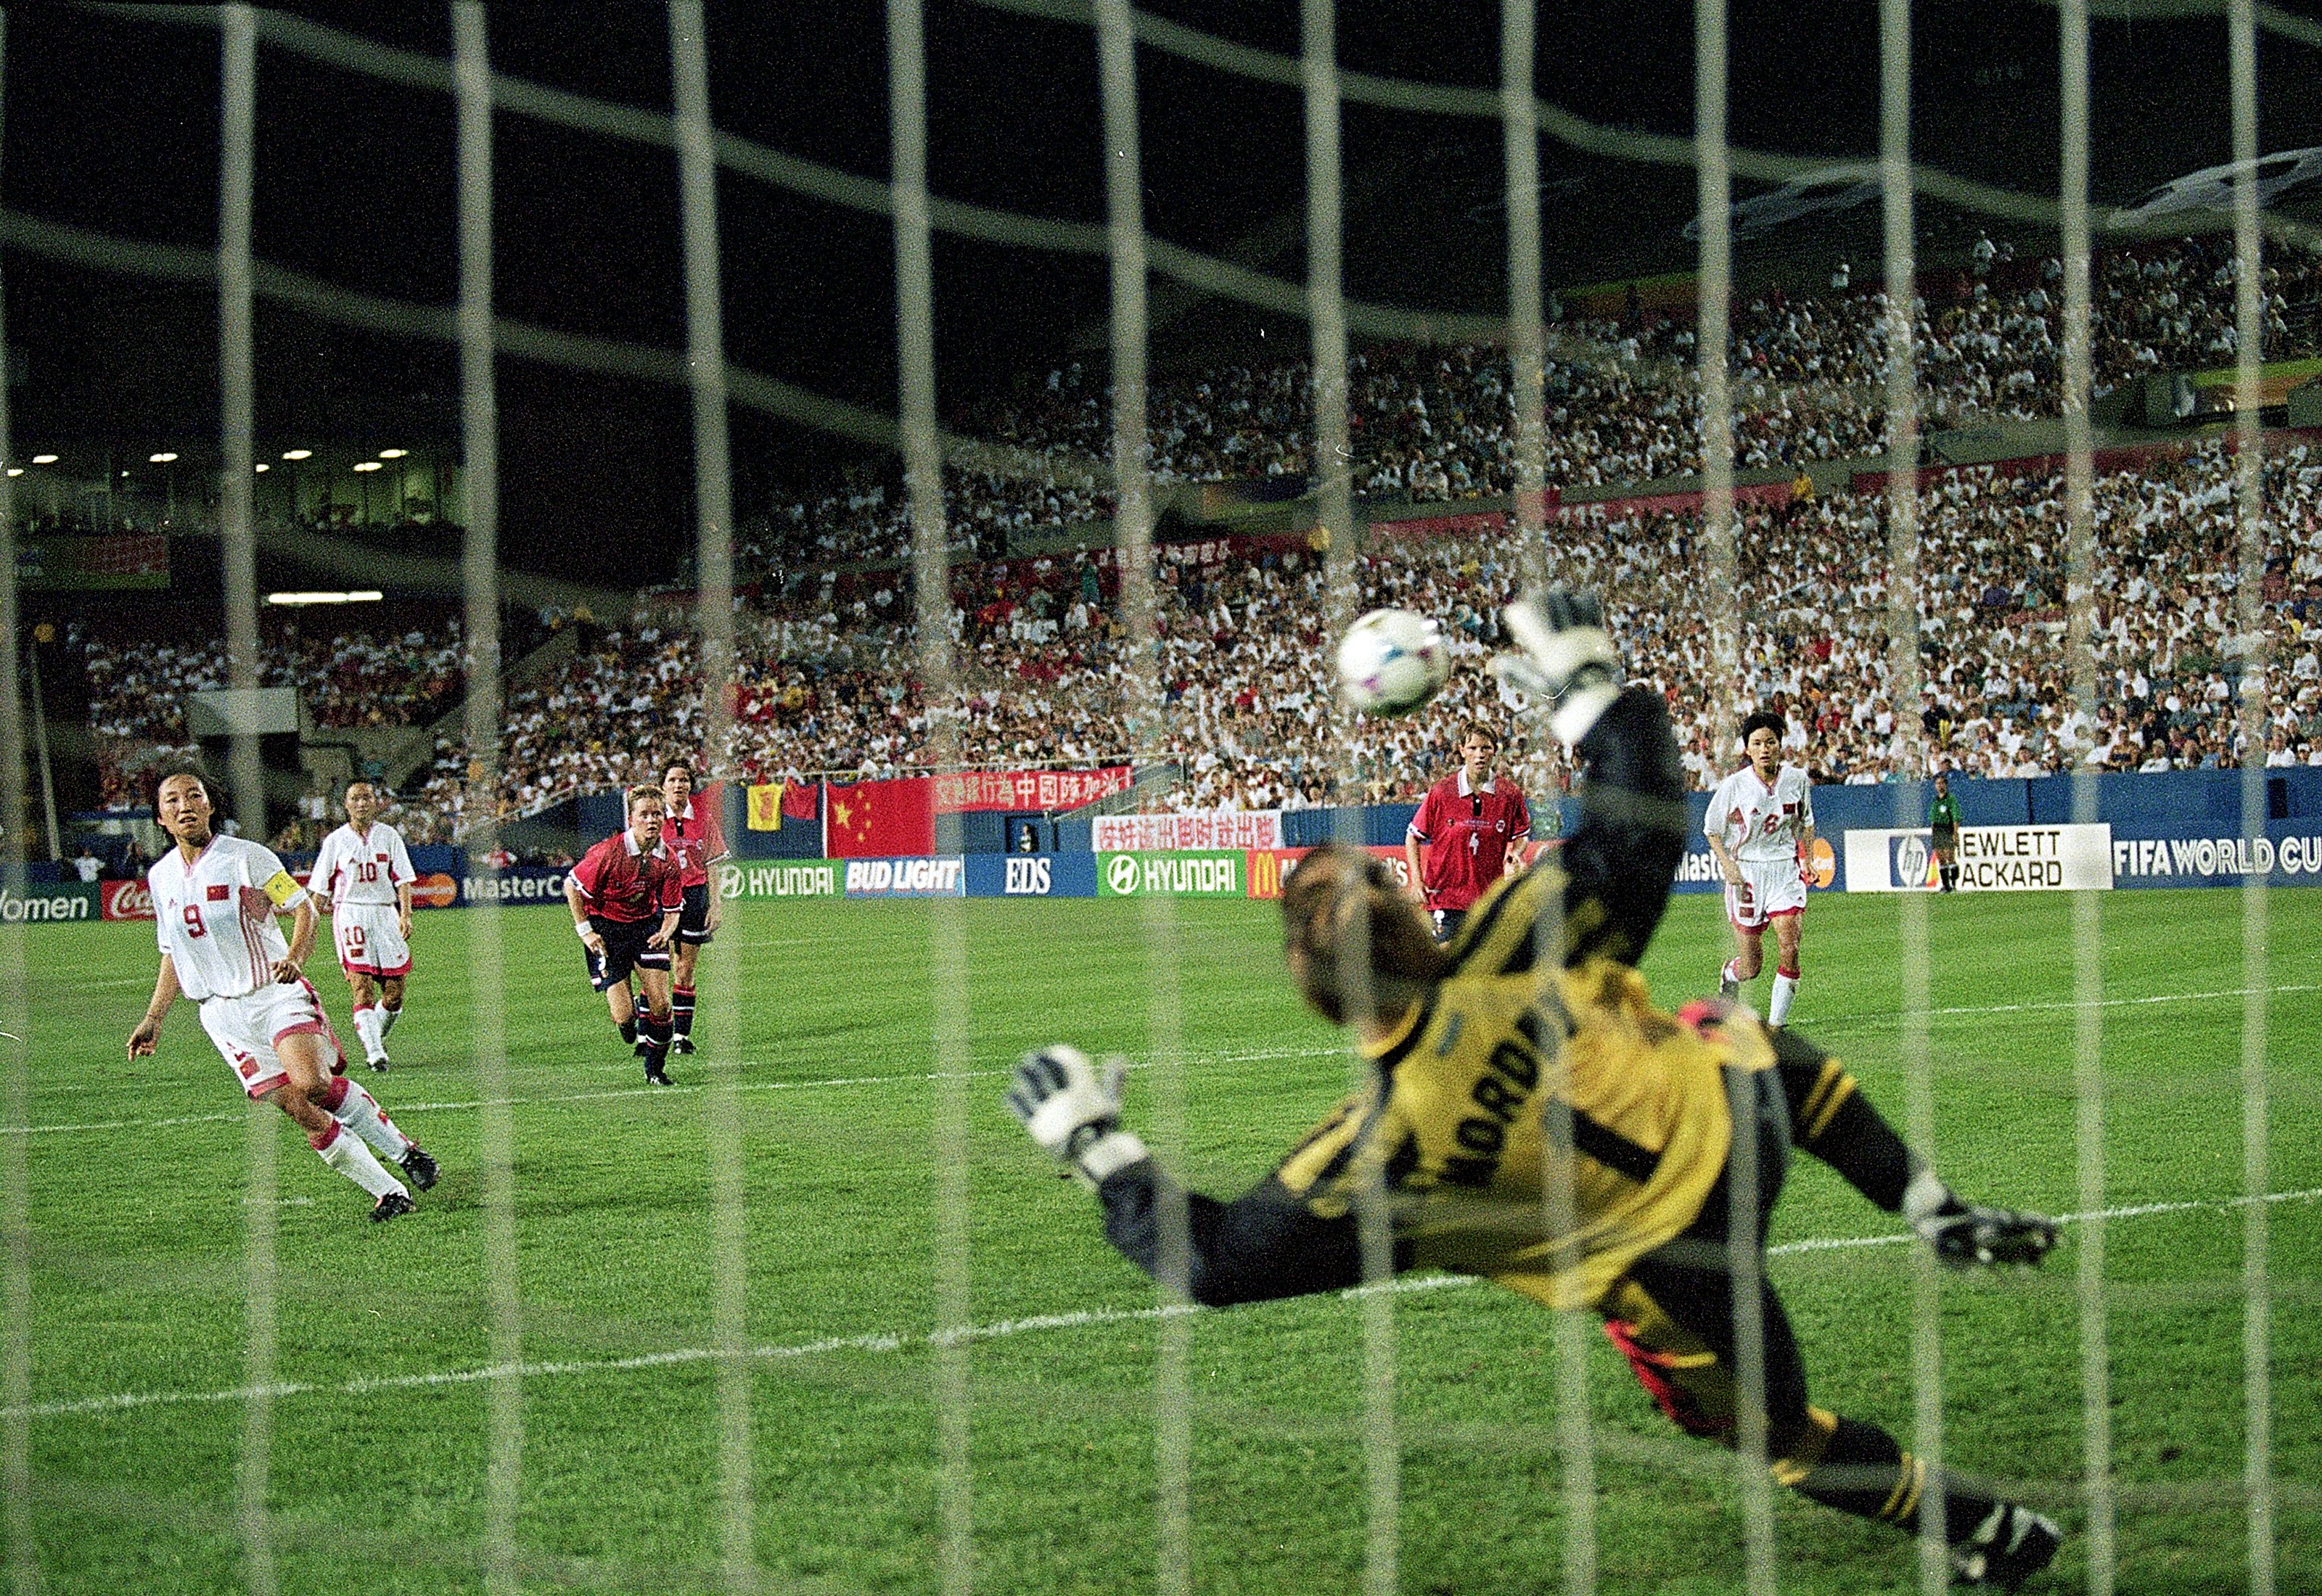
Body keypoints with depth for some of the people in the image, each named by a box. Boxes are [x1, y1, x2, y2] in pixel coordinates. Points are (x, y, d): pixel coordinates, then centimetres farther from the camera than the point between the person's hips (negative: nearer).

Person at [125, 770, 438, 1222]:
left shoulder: (246, 856, -5)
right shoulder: (160, 878, 9)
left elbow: (303, 906, -3)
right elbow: (172, 957, 21)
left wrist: (294, 957, -21)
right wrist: (153, 1020, 16)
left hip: (276, 993, -4)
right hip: (221, 1012, 4)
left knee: (312, 1084, -27)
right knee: (298, 1108, -8)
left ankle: (404, 1151, -7)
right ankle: (390, 1192, -3)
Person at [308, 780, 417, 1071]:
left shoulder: (389, 836, 8)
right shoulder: (336, 841, 5)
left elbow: (402, 879, 3)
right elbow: (320, 889, 9)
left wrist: (405, 914, -11)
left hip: (386, 913, 2)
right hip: (350, 914, -2)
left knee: (394, 995, 2)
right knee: (363, 989, -16)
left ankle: (376, 1037, 29)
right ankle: (375, 1053, -19)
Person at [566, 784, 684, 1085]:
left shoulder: (666, 860, -8)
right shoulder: (609, 852, -21)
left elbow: (673, 909, 4)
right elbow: (571, 885, -10)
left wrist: (666, 932, -16)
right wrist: (584, 930, -13)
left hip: (646, 925, 4)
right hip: (606, 929, -4)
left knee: (661, 1005, -8)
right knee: (623, 1015, -10)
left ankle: (655, 1069, 16)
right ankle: (629, 1025, 31)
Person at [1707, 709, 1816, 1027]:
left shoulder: (1797, 779, 0)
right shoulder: (1734, 786, -8)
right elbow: (1712, 830, 3)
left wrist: (1808, 860, 5)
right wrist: (1727, 864, -10)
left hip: (1786, 868, 2)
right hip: (1746, 871, -2)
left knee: (1789, 949, -16)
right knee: (1751, 967, 3)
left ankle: (1777, 1023, -3)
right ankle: (1729, 976, 42)